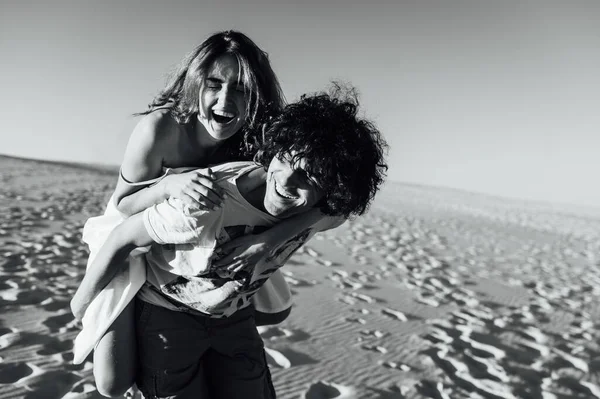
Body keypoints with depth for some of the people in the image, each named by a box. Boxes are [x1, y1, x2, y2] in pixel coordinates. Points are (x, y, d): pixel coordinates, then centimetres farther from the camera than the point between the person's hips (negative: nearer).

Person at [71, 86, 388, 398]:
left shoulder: (328, 214, -21)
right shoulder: (207, 205, -37)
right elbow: (123, 237, -21)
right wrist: (83, 302, -5)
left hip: (235, 318, 5)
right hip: (166, 314, -4)